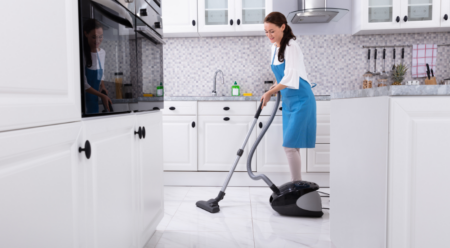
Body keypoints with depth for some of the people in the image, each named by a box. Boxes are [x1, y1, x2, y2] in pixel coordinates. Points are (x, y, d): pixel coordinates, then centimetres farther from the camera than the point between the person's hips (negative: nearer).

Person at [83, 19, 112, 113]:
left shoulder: (102, 52, 4)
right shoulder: (82, 54, -16)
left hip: (94, 98, 6)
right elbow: (83, 84, -15)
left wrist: (103, 86, 0)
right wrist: (101, 95, -16)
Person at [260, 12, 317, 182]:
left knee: (290, 145, -10)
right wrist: (275, 89, 7)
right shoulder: (275, 47, 10)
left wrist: (270, 92, -17)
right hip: (288, 101, 9)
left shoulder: (291, 46, -16)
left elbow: (290, 77, -23)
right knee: (291, 146, 10)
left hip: (300, 101, -9)